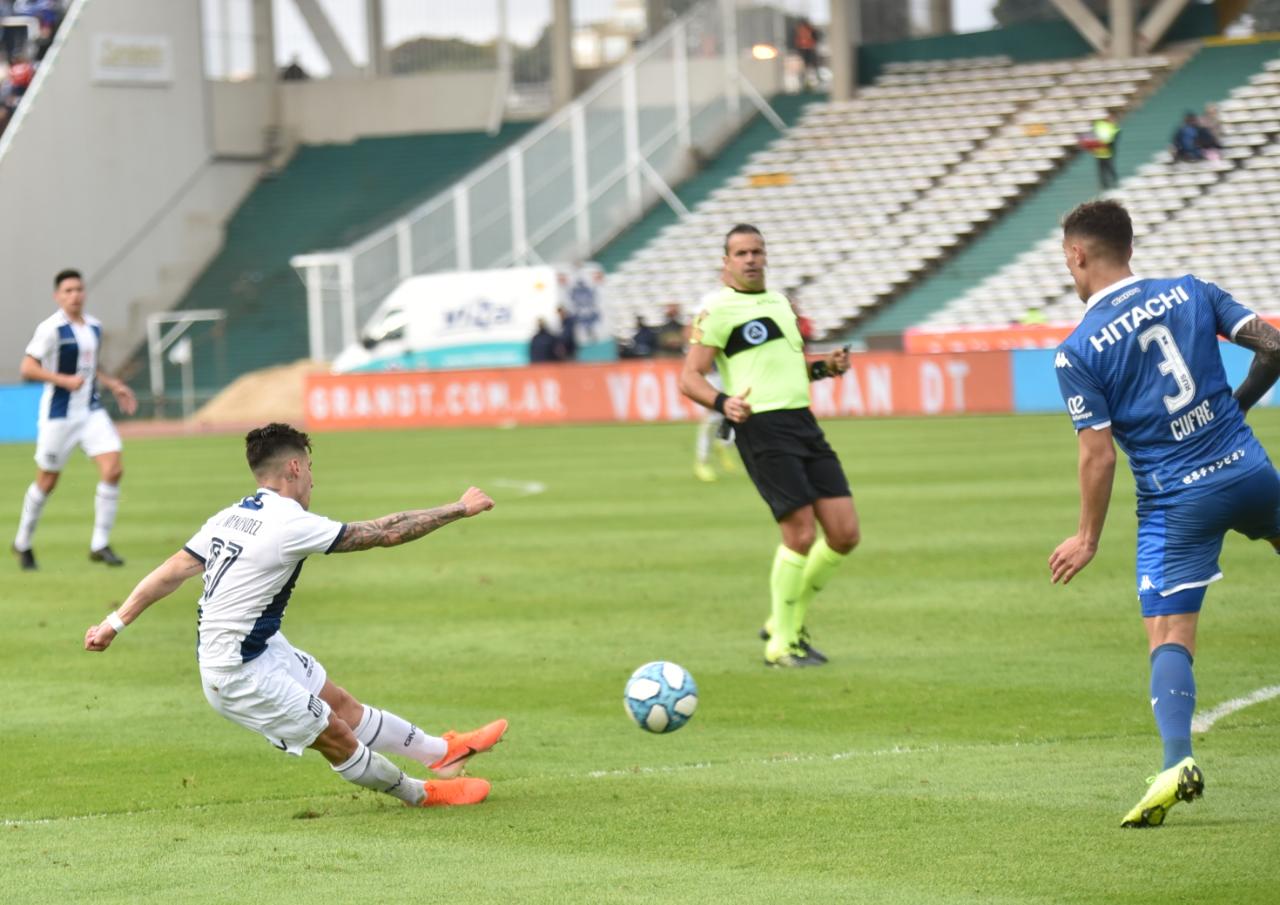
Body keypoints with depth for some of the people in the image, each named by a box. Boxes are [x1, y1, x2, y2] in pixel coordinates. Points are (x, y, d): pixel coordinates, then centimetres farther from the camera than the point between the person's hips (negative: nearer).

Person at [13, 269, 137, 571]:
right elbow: (27, 369, -16)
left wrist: (113, 385, 12)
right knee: (47, 481, 5)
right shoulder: (51, 328, -13)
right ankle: (23, 543, 27)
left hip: (92, 411, 6)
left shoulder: (94, 327, 9)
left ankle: (99, 545, -3)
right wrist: (65, 380, -25)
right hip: (59, 415, -5)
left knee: (113, 469, -11)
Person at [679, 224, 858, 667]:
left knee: (844, 533, 1)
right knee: (801, 534, -13)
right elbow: (689, 378, -8)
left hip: (804, 422, 8)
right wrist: (722, 402, -27)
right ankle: (782, 644, 2)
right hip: (762, 428, -8)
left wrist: (823, 367, 12)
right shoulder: (718, 310, -4)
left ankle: (788, 620, 19)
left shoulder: (779, 301, 20)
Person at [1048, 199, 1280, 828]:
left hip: (1174, 503, -3)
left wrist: (1088, 537, 3)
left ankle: (1178, 759, -19)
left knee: (1168, 634, -1)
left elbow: (1099, 453, -9)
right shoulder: (1189, 293, 3)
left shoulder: (1077, 352, -7)